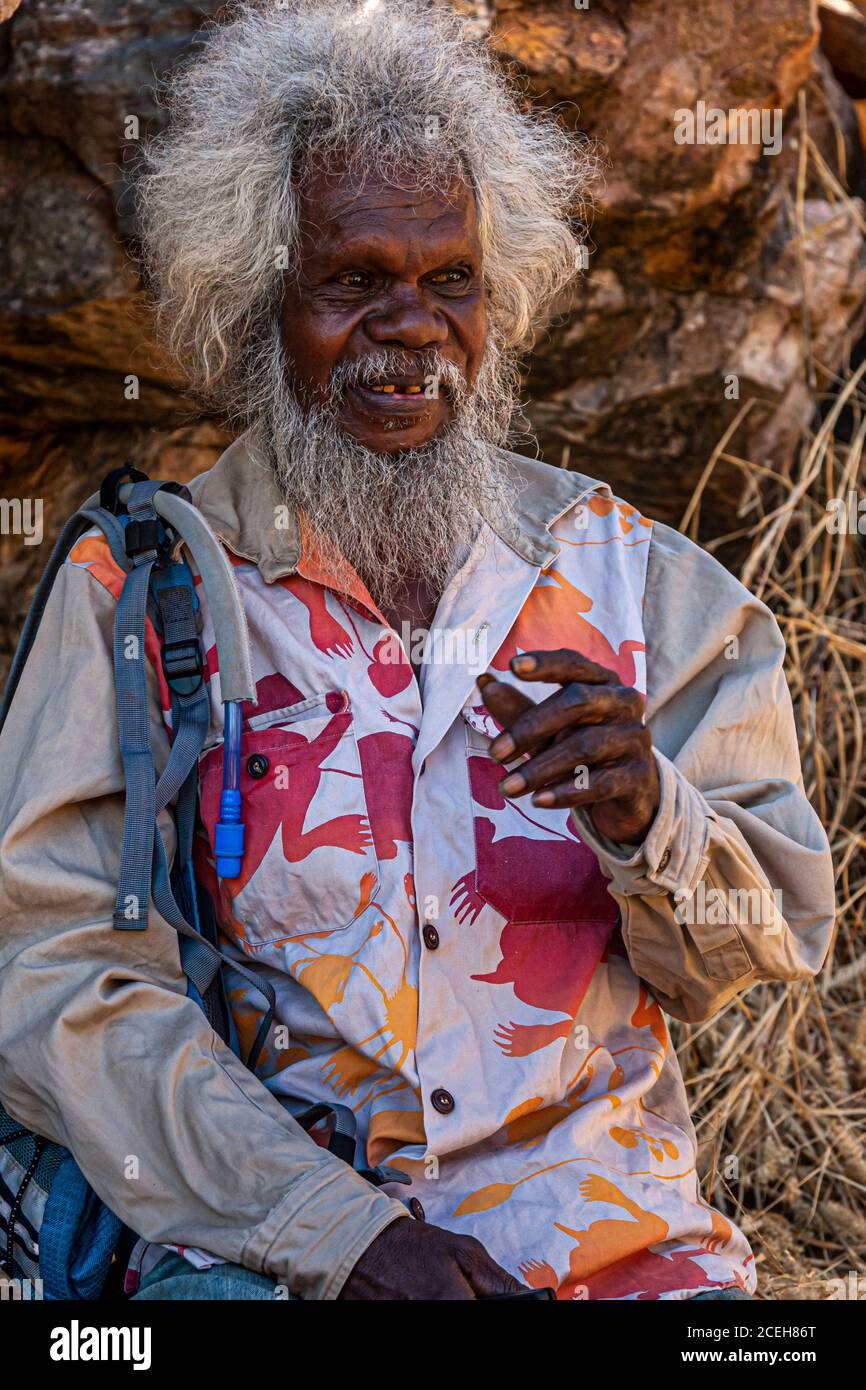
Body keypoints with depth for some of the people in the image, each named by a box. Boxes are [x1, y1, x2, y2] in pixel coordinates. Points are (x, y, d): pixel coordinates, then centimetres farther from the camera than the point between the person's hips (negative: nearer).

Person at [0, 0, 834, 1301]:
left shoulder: (633, 576, 8)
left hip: (603, 1221, 2)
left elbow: (771, 940, 8)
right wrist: (342, 1229, -15)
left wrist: (648, 820, -15)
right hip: (258, 1230, -2)